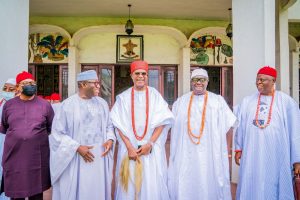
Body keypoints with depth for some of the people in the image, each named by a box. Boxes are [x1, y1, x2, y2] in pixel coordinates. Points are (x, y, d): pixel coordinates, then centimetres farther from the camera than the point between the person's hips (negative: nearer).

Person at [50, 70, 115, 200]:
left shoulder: (102, 103, 5)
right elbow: (58, 133, -8)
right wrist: (77, 147, -16)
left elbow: (109, 125, 13)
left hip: (100, 156, 4)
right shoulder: (68, 105, -9)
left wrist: (110, 139, -7)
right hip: (76, 158, -3)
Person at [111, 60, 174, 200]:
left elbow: (162, 122, -3)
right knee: (129, 184, 4)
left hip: (152, 148, 0)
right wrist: (129, 147, -13)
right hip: (129, 146, 1)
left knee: (152, 184, 1)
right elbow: (119, 125, -2)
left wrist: (150, 144, -13)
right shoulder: (123, 97, 3)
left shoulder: (155, 95, 2)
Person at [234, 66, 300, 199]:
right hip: (252, 155, 3)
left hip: (276, 156, -2)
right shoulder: (247, 101, 6)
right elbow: (241, 127, 8)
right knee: (251, 188, 9)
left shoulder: (286, 101, -3)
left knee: (274, 187, 8)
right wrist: (238, 149, 6)